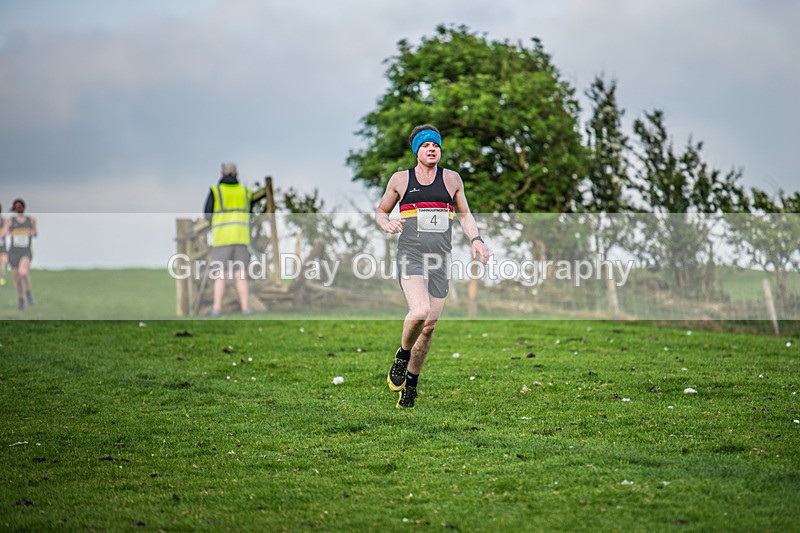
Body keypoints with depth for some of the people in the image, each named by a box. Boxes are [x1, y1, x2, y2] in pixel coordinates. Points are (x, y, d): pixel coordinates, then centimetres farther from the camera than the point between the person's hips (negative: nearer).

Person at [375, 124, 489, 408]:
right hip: (410, 254, -3)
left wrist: (476, 239, 5)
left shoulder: (452, 179, 12)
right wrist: (386, 224, -5)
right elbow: (380, 211, 18)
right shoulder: (400, 179, 7)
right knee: (419, 311, -27)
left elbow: (464, 214, 23)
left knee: (429, 326, 3)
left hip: (440, 258, 3)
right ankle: (402, 356, 1)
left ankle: (411, 383, 20)